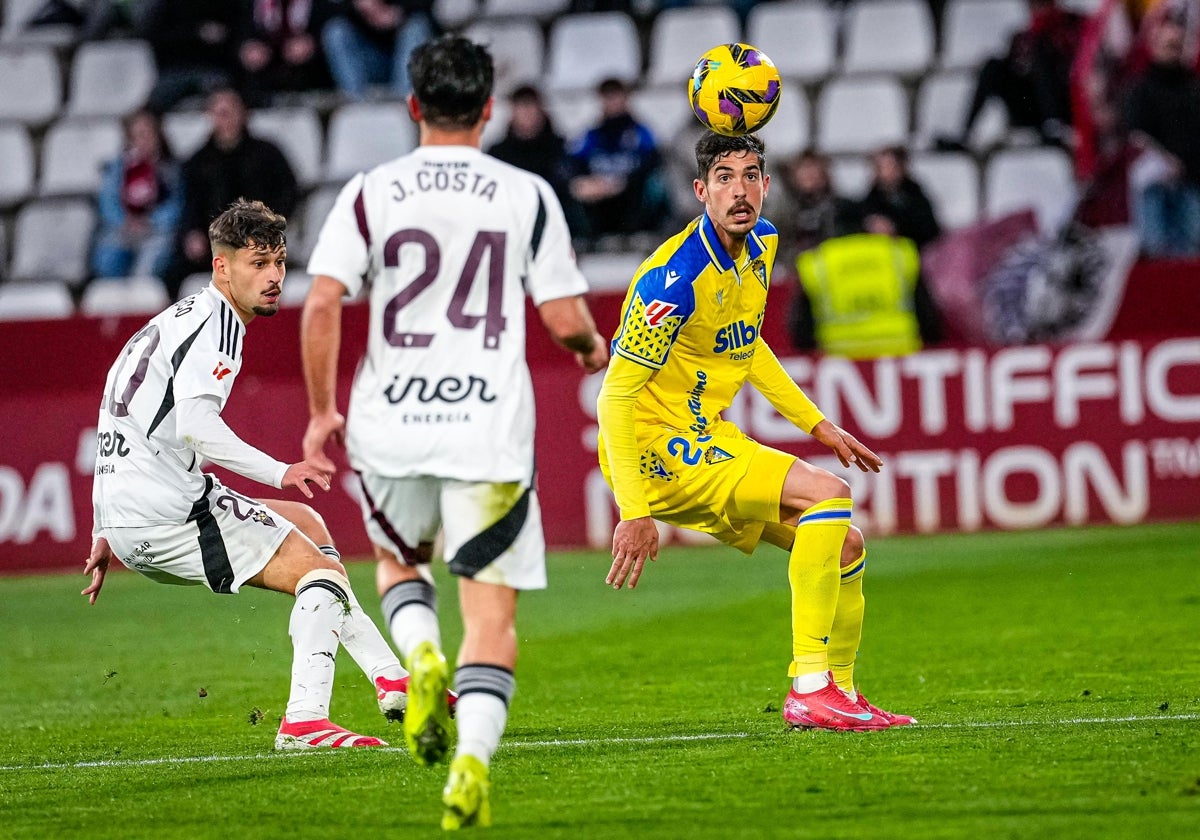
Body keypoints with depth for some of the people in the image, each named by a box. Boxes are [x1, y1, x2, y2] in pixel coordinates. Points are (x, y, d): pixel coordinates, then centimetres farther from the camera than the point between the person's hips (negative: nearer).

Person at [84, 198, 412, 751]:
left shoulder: (175, 321, 23)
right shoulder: (216, 322, -10)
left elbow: (124, 424, 27)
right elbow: (195, 424, -25)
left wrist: (105, 535, 29)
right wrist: (278, 472, -27)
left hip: (127, 522, 10)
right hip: (168, 512, -10)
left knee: (306, 525, 23)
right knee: (321, 570, -6)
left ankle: (390, 679, 22)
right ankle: (304, 720, -22)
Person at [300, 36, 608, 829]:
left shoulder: (370, 193, 1)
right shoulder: (527, 196, 1)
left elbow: (322, 304, -7)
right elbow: (565, 318, -1)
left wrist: (323, 411, 4)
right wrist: (595, 348, 22)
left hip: (389, 428, 1)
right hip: (489, 431, -1)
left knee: (399, 559, 28)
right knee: (492, 608, 3)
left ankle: (419, 652, -2)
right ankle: (473, 757, -16)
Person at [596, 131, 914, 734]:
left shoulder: (762, 244, 4)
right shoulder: (677, 277, -24)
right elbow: (615, 397, -23)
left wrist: (819, 425, 19)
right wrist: (634, 513, -27)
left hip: (709, 439, 9)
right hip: (656, 447, -9)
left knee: (846, 548, 10)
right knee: (828, 495, -21)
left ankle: (840, 695, 23)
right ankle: (809, 689, -21)